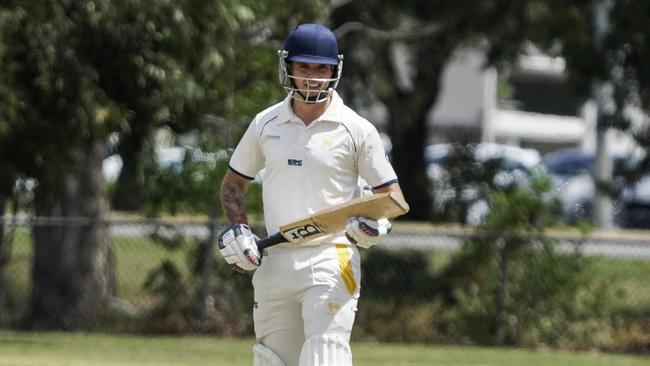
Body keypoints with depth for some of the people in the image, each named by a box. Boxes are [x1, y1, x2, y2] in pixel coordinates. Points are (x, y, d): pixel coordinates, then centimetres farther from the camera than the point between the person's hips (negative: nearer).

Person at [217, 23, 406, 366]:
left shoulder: (356, 130, -2)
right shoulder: (266, 123, 8)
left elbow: (390, 192, 3)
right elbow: (233, 182, 20)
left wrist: (377, 223, -19)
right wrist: (238, 229, 2)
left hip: (331, 262, -5)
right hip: (274, 260, 5)